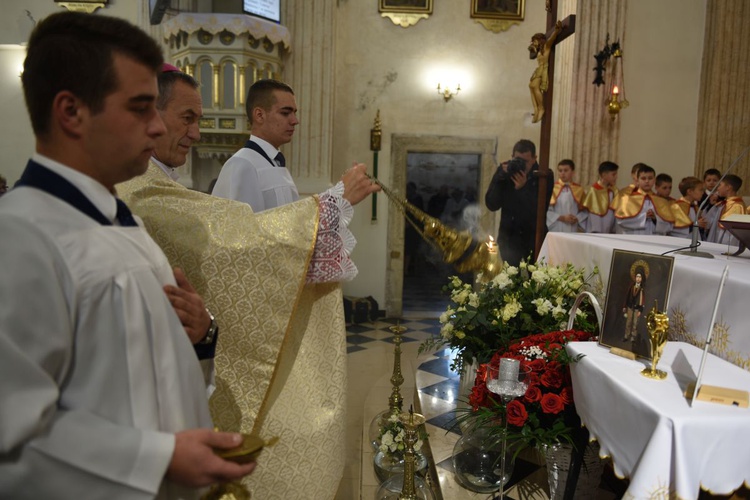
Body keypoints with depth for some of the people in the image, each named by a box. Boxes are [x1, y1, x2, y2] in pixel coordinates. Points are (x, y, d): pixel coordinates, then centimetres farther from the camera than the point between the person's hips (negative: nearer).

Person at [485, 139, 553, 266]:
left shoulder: (544, 175, -9)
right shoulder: (504, 170, -4)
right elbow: (492, 205, -9)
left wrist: (522, 188, -27)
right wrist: (502, 178, -19)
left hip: (534, 239, 0)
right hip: (508, 237, 1)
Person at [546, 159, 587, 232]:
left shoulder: (579, 189, 8)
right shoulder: (552, 188, 1)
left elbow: (585, 211, 9)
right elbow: (547, 210, -4)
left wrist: (577, 219, -9)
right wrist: (561, 218, -13)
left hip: (573, 231, 2)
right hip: (555, 230, -2)